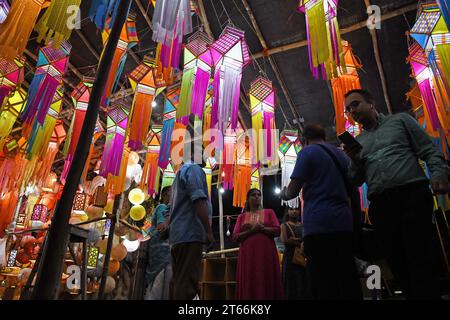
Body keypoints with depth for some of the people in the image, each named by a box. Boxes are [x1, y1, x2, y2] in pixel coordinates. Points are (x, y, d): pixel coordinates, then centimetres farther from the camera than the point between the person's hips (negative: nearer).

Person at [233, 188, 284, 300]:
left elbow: (277, 230, 1)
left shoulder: (269, 212, 12)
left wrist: (262, 228, -11)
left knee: (267, 283, -3)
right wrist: (251, 231, -10)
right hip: (248, 253, 1)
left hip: (266, 252, 0)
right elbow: (235, 237, 3)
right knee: (248, 284, -2)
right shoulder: (242, 216, 14)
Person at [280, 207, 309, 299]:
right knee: (292, 285, -3)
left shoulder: (303, 226, 14)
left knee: (304, 284, 1)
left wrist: (294, 240, -10)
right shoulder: (284, 225, 6)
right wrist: (300, 243, -6)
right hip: (290, 258, -3)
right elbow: (284, 240, -8)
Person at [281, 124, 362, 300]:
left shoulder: (308, 152, -1)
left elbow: (293, 191, -5)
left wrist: (284, 193, 16)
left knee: (323, 282, -3)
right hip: (345, 223, 7)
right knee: (348, 279, 9)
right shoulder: (342, 154, 19)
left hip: (319, 224, -7)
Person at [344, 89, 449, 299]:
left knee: (419, 260, -11)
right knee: (397, 264, 6)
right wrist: (354, 160, -1)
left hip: (412, 196, -3)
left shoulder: (401, 120, 14)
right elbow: (356, 182, 16)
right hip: (380, 206, 4)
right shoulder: (357, 142, 20)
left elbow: (429, 151, 6)